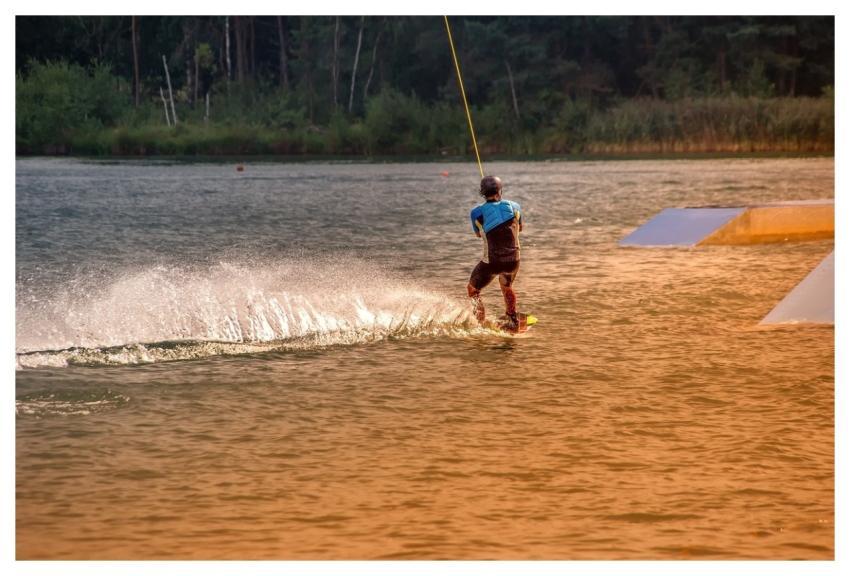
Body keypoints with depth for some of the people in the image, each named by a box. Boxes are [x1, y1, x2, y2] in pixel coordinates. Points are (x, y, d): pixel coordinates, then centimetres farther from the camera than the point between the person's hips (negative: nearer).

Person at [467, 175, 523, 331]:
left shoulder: (477, 212, -7)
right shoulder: (514, 207, -1)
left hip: (492, 262, -3)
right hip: (513, 260, 3)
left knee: (473, 289, 19)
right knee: (506, 287, 33)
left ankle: (480, 323, 8)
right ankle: (513, 321, 32)